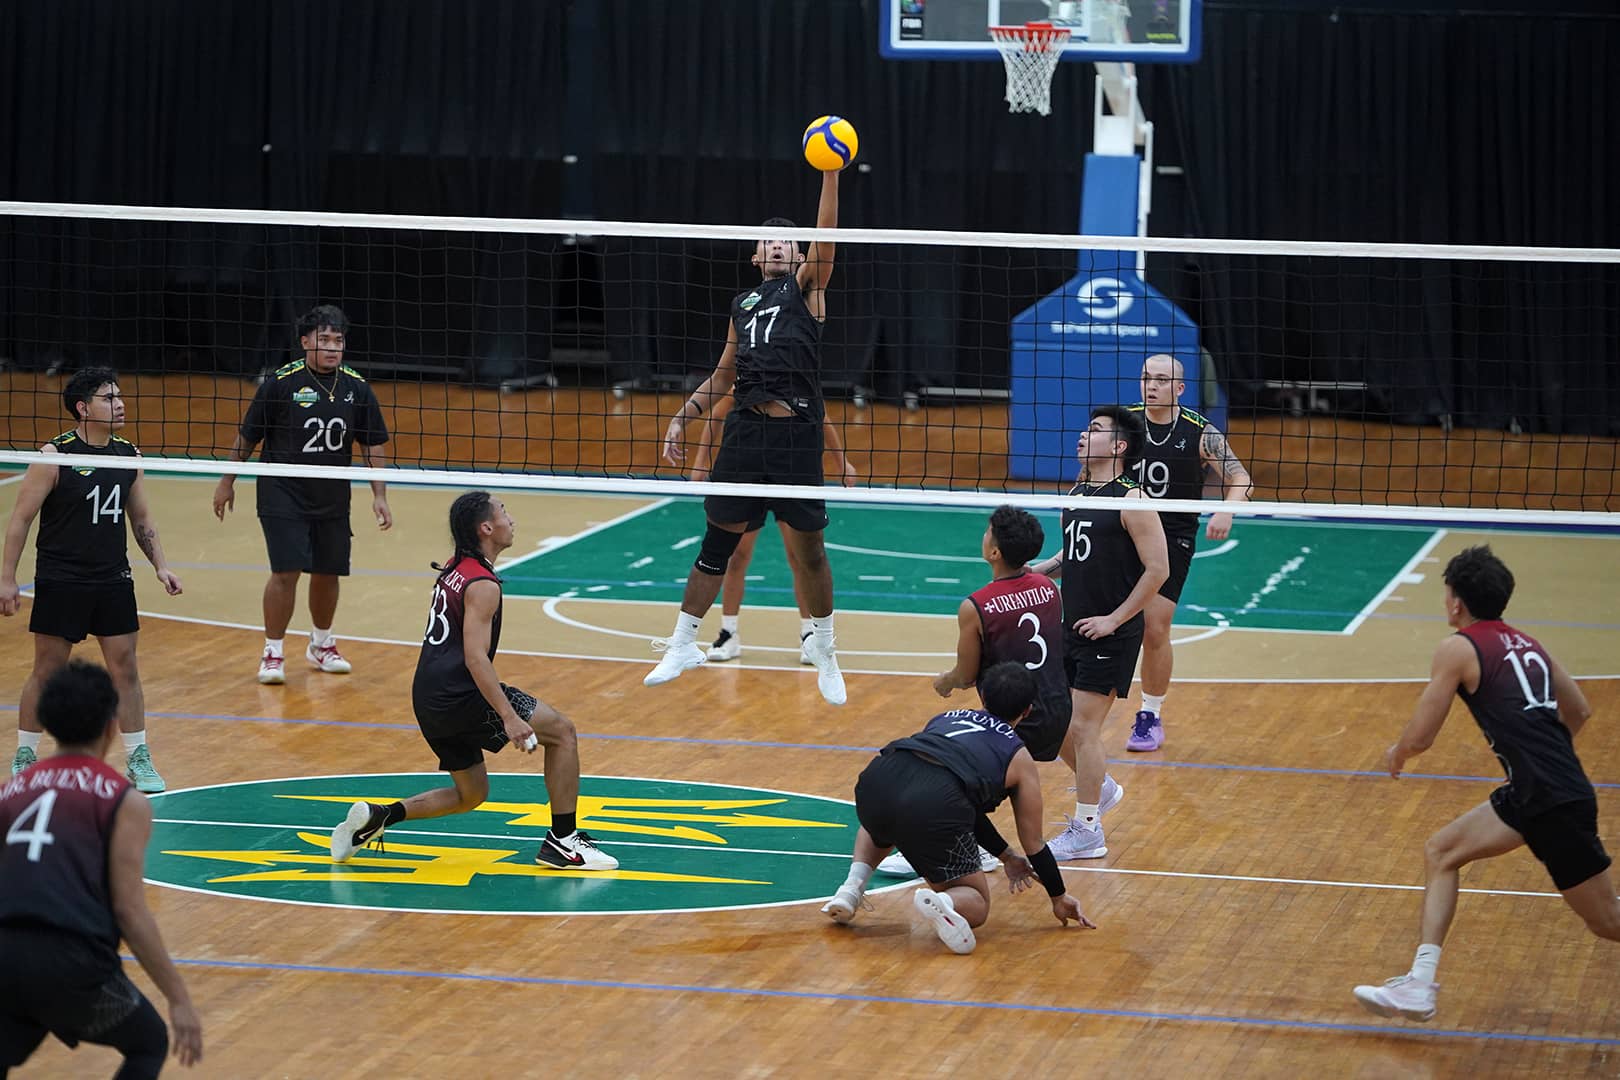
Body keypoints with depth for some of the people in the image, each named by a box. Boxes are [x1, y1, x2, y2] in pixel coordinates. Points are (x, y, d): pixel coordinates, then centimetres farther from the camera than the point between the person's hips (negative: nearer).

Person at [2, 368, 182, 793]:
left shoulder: (128, 455, 5)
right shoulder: (55, 455, -11)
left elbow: (142, 519, 15)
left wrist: (160, 565, 5)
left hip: (113, 581, 4)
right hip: (60, 581, -4)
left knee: (125, 669, 4)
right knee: (46, 671, 4)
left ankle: (138, 759, 13)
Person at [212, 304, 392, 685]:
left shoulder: (356, 386, 0)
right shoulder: (281, 382, -10)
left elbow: (372, 443, 7)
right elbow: (247, 436, 0)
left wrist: (379, 495, 1)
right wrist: (227, 482, 4)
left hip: (333, 498, 4)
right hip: (283, 494, -4)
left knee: (327, 573, 12)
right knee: (286, 571, -11)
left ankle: (321, 645, 34)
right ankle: (272, 653, 2)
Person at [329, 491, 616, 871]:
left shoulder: (454, 569, 14)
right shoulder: (482, 585, -14)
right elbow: (475, 657, -23)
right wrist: (508, 717, -27)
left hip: (430, 698, 9)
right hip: (460, 695, -9)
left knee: (470, 794, 21)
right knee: (561, 730, -1)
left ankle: (377, 815, 6)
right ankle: (562, 843, -2)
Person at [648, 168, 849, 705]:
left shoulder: (806, 286, 7)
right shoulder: (744, 304, 20)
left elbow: (825, 236, -10)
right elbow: (724, 374, 26)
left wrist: (830, 174, -21)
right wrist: (683, 416, 17)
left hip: (796, 433, -4)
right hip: (745, 429, 4)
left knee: (809, 549, 2)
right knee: (717, 543, 8)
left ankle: (824, 650, 19)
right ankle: (684, 644, 18)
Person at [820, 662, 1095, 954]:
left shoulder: (947, 718, 37)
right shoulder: (1020, 760, 25)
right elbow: (1033, 843, 31)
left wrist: (1007, 856, 57)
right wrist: (1059, 899, 47)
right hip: (931, 806, -5)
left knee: (877, 828, 43)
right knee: (976, 906, 16)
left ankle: (852, 889, 18)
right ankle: (942, 903, -18)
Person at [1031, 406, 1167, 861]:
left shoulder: (1131, 501, -15)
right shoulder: (1076, 494, 9)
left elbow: (1157, 568, -17)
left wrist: (1114, 619, -17)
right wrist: (1039, 568, 2)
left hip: (1110, 636, -8)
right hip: (1071, 629, 8)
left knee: (1083, 727, -7)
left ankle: (1086, 831, 3)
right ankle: (1098, 787, 34)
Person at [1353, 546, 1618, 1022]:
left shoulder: (1459, 649, -5)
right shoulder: (1526, 644, 16)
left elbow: (1420, 736, -4)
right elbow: (1579, 711, 25)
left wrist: (1396, 756, 18)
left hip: (1553, 802, -9)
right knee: (1440, 853, 14)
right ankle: (1419, 986, 9)